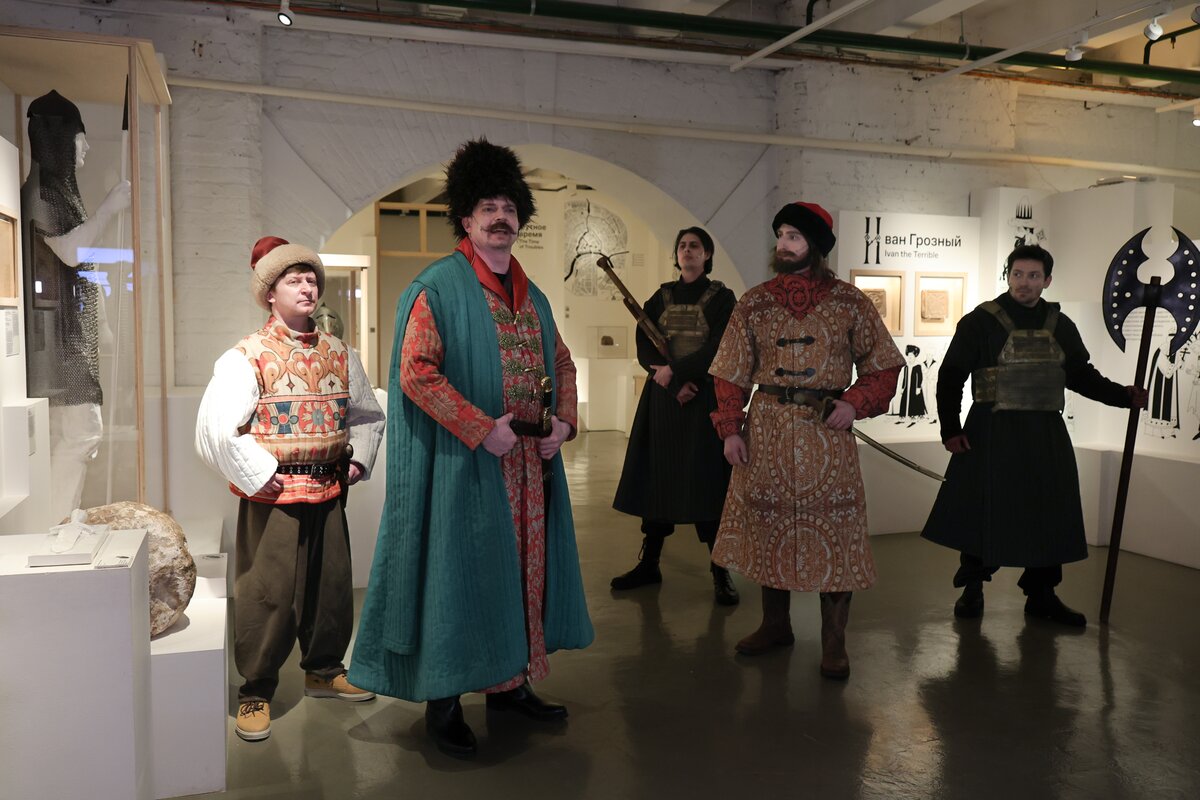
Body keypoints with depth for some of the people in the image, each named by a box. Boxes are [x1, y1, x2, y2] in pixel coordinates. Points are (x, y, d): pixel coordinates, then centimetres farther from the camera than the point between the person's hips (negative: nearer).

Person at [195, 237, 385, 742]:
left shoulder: (338, 354, 9)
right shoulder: (248, 356, -7)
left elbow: (366, 413, 20)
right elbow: (216, 428, -15)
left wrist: (359, 459, 7)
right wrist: (259, 476, -15)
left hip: (329, 491, 5)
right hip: (274, 495, -5)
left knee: (332, 585, 14)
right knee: (269, 592, 0)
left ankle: (324, 670, 34)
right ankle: (256, 691, 18)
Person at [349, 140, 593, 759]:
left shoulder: (531, 295, 14)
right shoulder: (439, 286, -7)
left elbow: (561, 364, 19)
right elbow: (415, 371, -15)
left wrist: (564, 421, 0)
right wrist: (482, 428, -20)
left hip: (531, 462, 7)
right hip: (464, 463, -7)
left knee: (521, 565, 13)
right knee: (461, 569, 0)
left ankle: (509, 682, 28)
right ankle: (444, 700, 14)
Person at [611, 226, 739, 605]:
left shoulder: (721, 297, 2)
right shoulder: (660, 297, 12)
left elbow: (719, 348, -9)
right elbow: (644, 347, 2)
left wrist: (675, 370, -15)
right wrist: (675, 385, -12)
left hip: (704, 399, -4)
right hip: (662, 396, 4)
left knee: (706, 480, -5)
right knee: (657, 477, 5)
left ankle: (720, 571, 2)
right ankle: (649, 563, 15)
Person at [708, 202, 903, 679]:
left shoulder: (849, 302, 1)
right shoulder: (754, 303, 6)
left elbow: (883, 367, 4)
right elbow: (732, 374, 7)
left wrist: (856, 403, -12)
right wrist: (730, 429, -3)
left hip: (827, 430, -2)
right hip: (766, 429, 2)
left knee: (833, 532, -1)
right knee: (767, 526, 11)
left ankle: (834, 643, 15)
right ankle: (775, 625, 30)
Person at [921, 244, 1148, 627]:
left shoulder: (1060, 326, 9)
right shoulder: (980, 321, -6)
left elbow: (1082, 375, 17)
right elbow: (950, 377, -6)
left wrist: (1124, 395, 3)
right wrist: (950, 430, -12)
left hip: (1047, 436, 5)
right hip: (992, 433, -4)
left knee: (1049, 515, 9)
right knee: (982, 511, 2)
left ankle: (1041, 594, 23)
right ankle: (972, 588, 20)